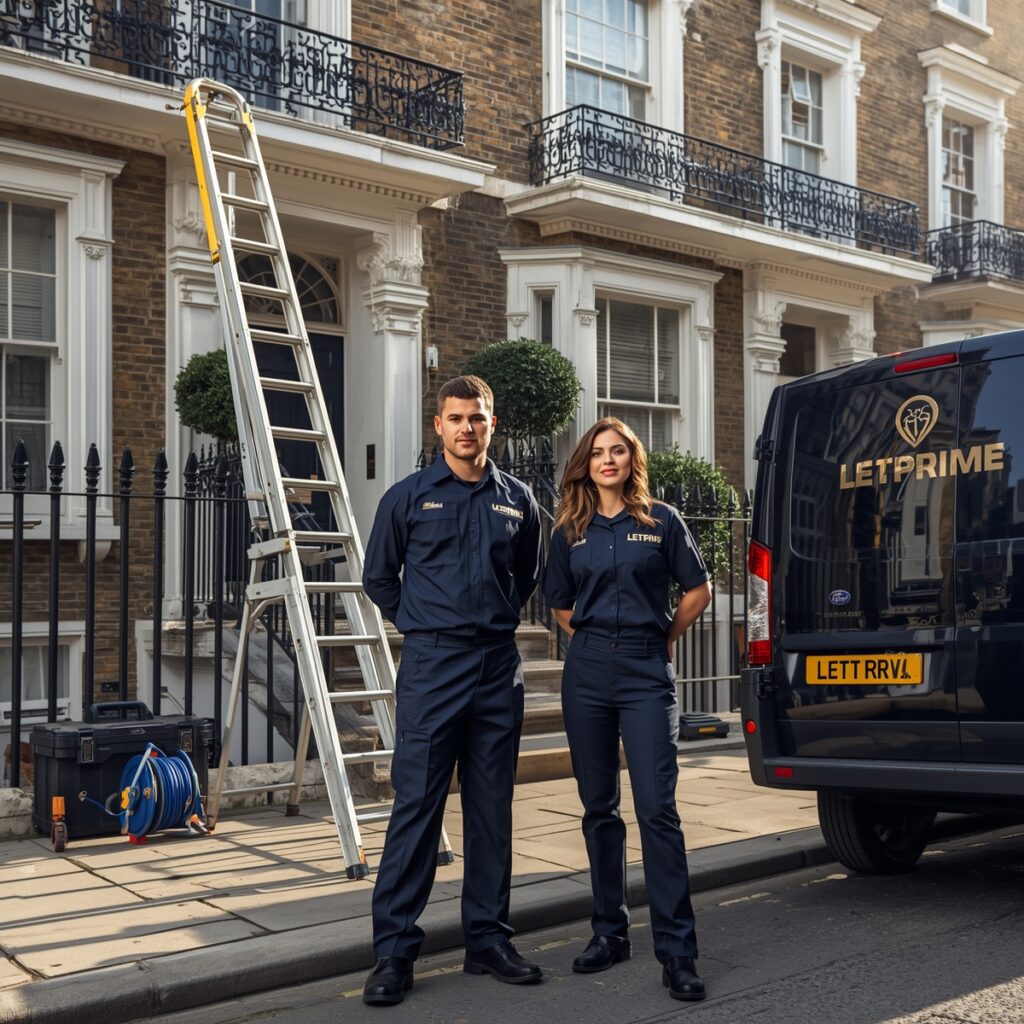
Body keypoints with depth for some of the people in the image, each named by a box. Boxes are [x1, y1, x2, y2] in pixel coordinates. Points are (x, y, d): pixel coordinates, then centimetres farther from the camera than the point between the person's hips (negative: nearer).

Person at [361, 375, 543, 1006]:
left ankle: (489, 940, 20)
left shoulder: (518, 501, 8)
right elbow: (379, 578, 12)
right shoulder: (409, 497, 1)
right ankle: (394, 950, 3)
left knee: (492, 808, 9)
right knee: (417, 805, -5)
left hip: (499, 668, 3)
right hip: (431, 668, -3)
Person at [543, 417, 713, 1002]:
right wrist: (593, 639, 12)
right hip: (587, 672, 3)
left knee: (658, 808, -9)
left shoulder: (661, 521, 3)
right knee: (599, 807, 9)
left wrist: (665, 639, 8)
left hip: (647, 671, -3)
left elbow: (698, 590, 8)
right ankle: (610, 932, 21)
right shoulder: (570, 531, 10)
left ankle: (677, 951, -4)